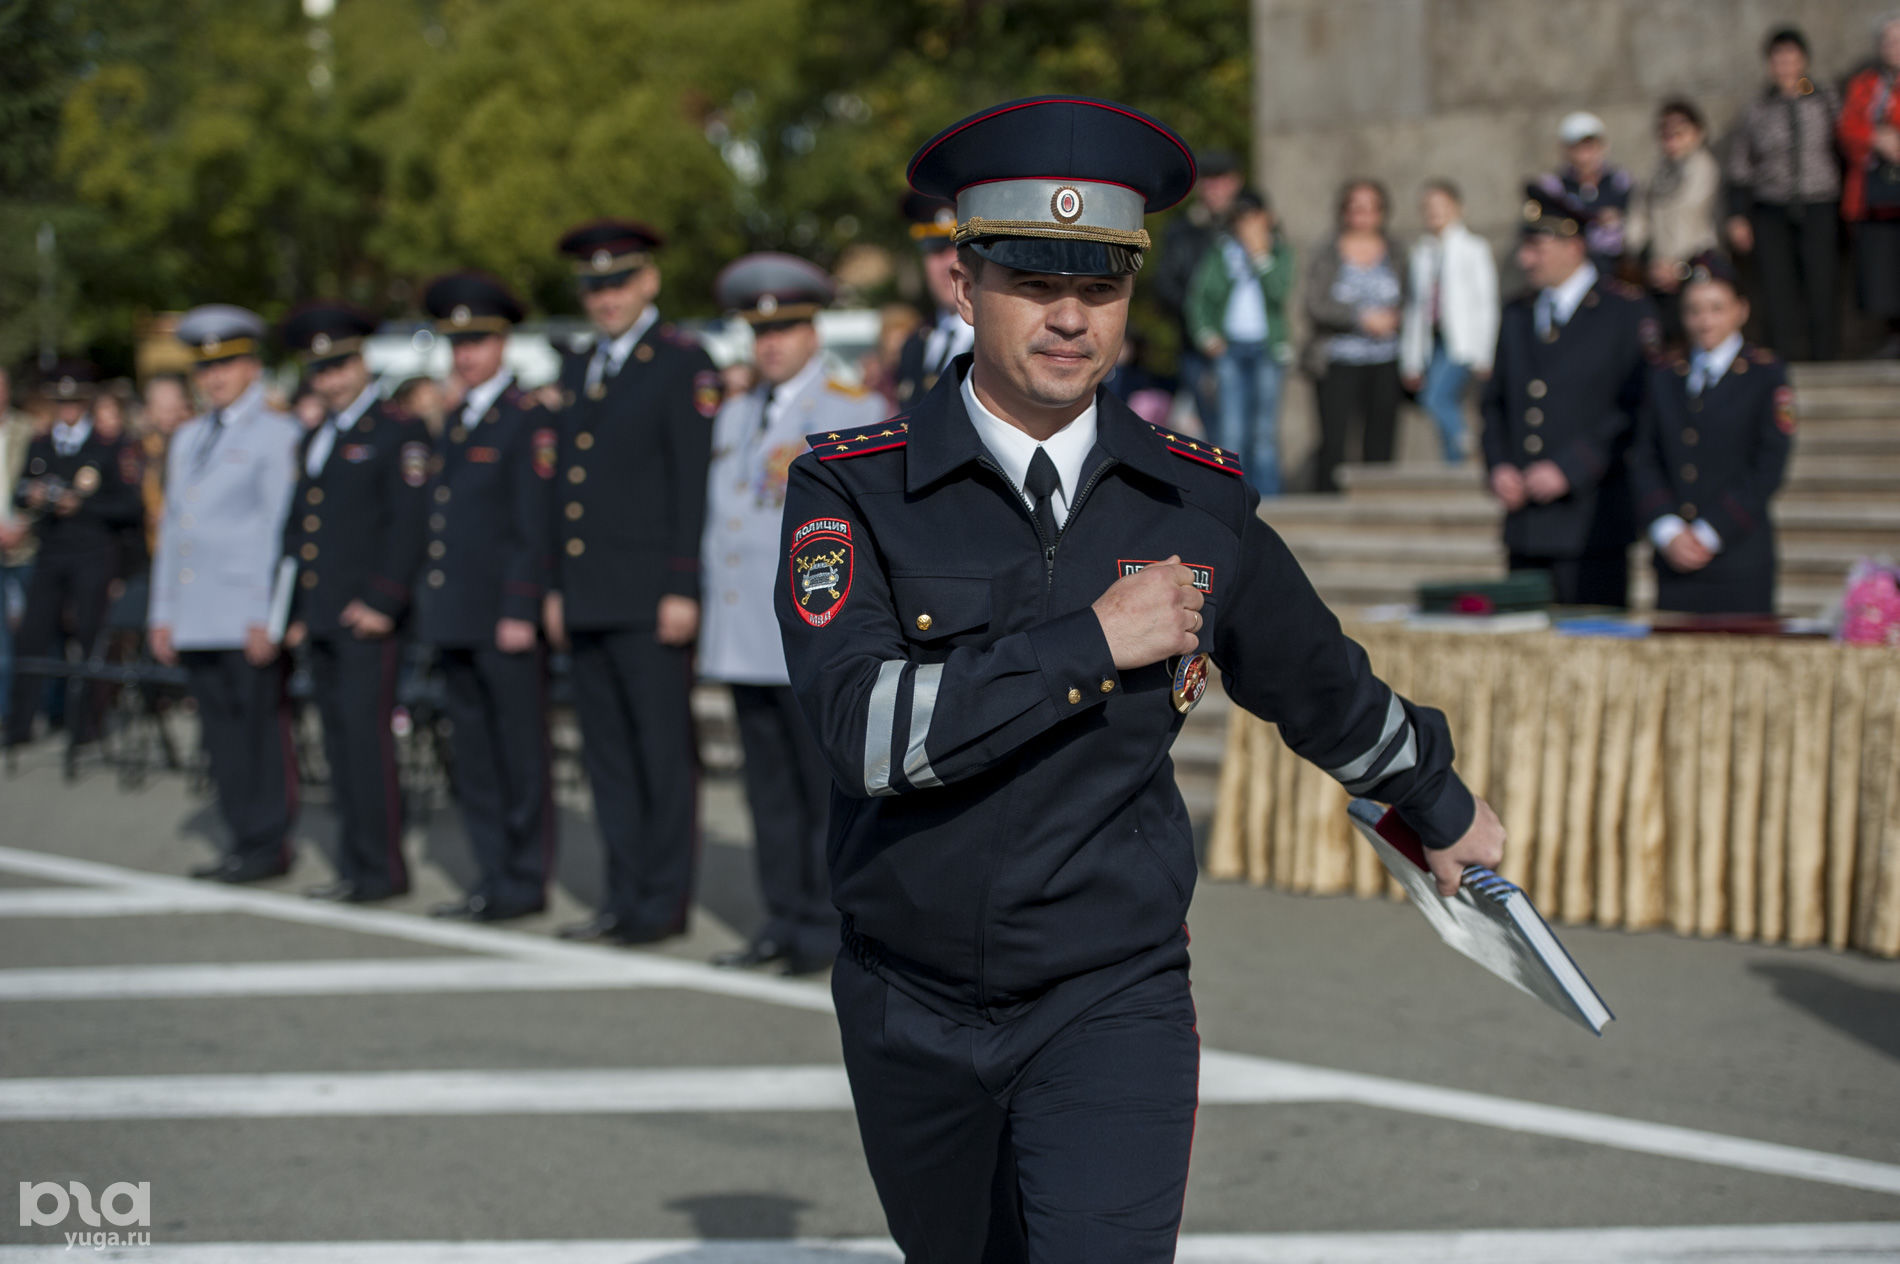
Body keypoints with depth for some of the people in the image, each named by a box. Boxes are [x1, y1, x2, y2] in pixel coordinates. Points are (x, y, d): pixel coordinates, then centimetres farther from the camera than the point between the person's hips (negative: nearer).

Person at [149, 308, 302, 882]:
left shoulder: (276, 434, -2)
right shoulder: (187, 438, 20)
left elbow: (281, 527, -8)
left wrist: (269, 617, -14)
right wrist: (162, 613, 16)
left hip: (248, 616, -7)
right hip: (196, 615, 7)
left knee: (262, 723, -4)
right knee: (220, 727, 7)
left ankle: (270, 844, 0)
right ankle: (242, 837, 13)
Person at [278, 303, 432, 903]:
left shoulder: (399, 433, -4)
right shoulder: (313, 441, 20)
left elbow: (410, 524, -11)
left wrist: (382, 602, -16)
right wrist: (293, 610, 19)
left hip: (368, 617, -8)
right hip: (320, 617, 8)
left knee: (365, 730, -12)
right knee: (339, 740, 7)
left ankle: (381, 867, -9)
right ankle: (353, 864, 11)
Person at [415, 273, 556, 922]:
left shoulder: (529, 420, -7)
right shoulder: (457, 420, 18)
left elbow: (536, 526, -12)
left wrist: (520, 612, -17)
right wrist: (430, 603, 16)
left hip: (504, 620, -8)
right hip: (456, 617, 8)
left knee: (520, 752, -2)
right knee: (472, 755, 10)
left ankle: (525, 881, 2)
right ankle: (492, 876, 15)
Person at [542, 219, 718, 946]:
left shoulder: (682, 365, -4)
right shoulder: (577, 373, 19)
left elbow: (696, 483, -10)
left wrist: (684, 588, -16)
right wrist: (558, 587, 16)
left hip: (650, 598, -7)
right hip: (589, 599, 7)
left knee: (663, 752, -4)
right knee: (608, 754, 9)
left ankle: (665, 899, 1)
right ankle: (625, 893, 13)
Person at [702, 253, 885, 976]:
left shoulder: (855, 411, 0)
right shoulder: (735, 416, 21)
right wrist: (709, 590, 18)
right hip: (745, 637, 7)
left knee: (830, 786, -5)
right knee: (769, 786, 8)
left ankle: (832, 928, -1)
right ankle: (785, 921, 14)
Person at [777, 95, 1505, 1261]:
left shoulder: (1202, 504, -2)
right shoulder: (852, 492, -10)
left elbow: (1323, 685, 17)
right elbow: (867, 731, -25)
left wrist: (1445, 806, 31)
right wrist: (1094, 643, -25)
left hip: (1114, 1010, -1)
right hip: (914, 1016, 1)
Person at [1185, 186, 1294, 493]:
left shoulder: (1279, 249, 5)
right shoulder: (1220, 250, 6)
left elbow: (1278, 291, -9)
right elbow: (1198, 294, 5)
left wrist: (1260, 254, -15)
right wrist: (1206, 334, -7)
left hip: (1267, 351, 0)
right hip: (1229, 348, 0)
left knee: (1265, 431, 2)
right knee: (1229, 429, -7)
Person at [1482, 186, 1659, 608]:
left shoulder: (1628, 311, -3)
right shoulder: (1517, 315, 17)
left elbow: (1637, 410, -10)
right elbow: (1495, 402, 21)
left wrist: (1568, 470, -15)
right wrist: (1498, 467, 3)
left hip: (1592, 521, -6)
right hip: (1526, 525, 6)